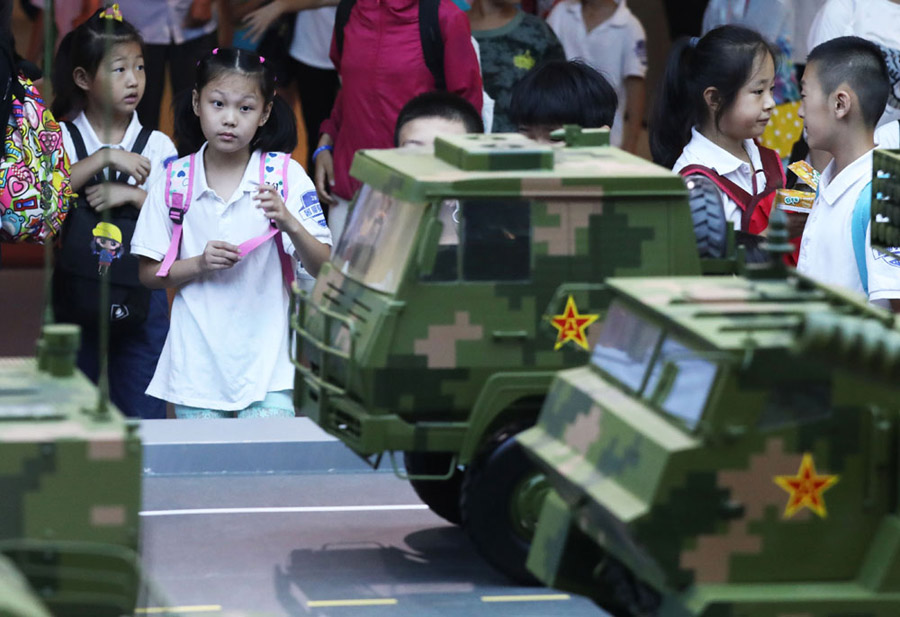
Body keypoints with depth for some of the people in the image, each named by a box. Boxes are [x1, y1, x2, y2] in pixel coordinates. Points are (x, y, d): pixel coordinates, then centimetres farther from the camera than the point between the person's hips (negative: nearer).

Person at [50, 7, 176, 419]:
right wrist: (104, 159, -21)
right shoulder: (62, 138, -1)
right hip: (77, 290, 0)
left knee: (143, 415, 2)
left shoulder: (157, 145, 2)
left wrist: (133, 195, -17)